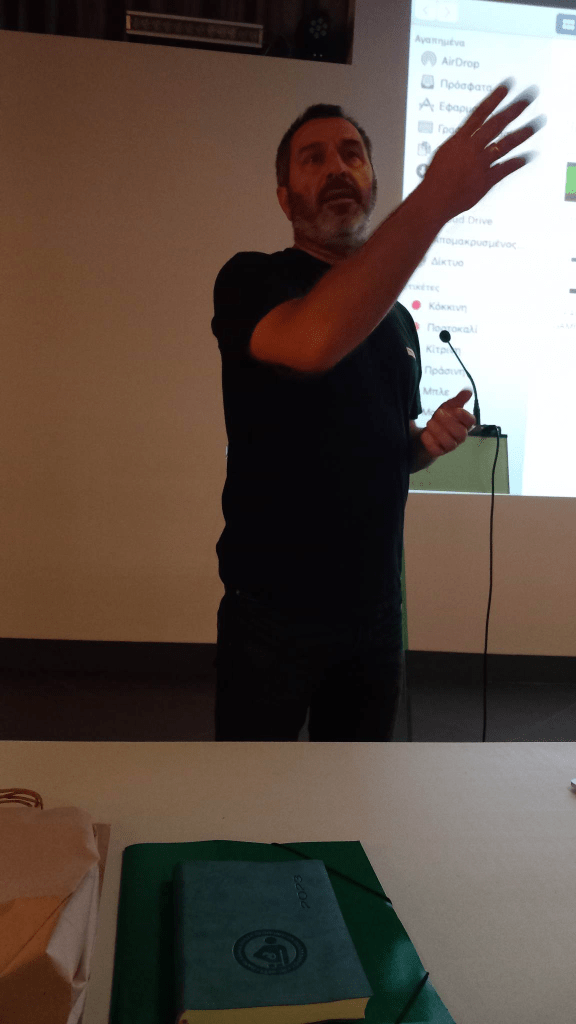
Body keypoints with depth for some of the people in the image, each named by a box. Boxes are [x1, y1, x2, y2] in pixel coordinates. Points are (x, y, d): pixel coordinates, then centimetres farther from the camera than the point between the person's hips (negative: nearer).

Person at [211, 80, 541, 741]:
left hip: (374, 607, 6)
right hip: (273, 609, -5)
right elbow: (314, 340, -34)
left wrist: (430, 440, -2)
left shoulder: (398, 320, 11)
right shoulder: (250, 282, -9)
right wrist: (435, 198, -38)